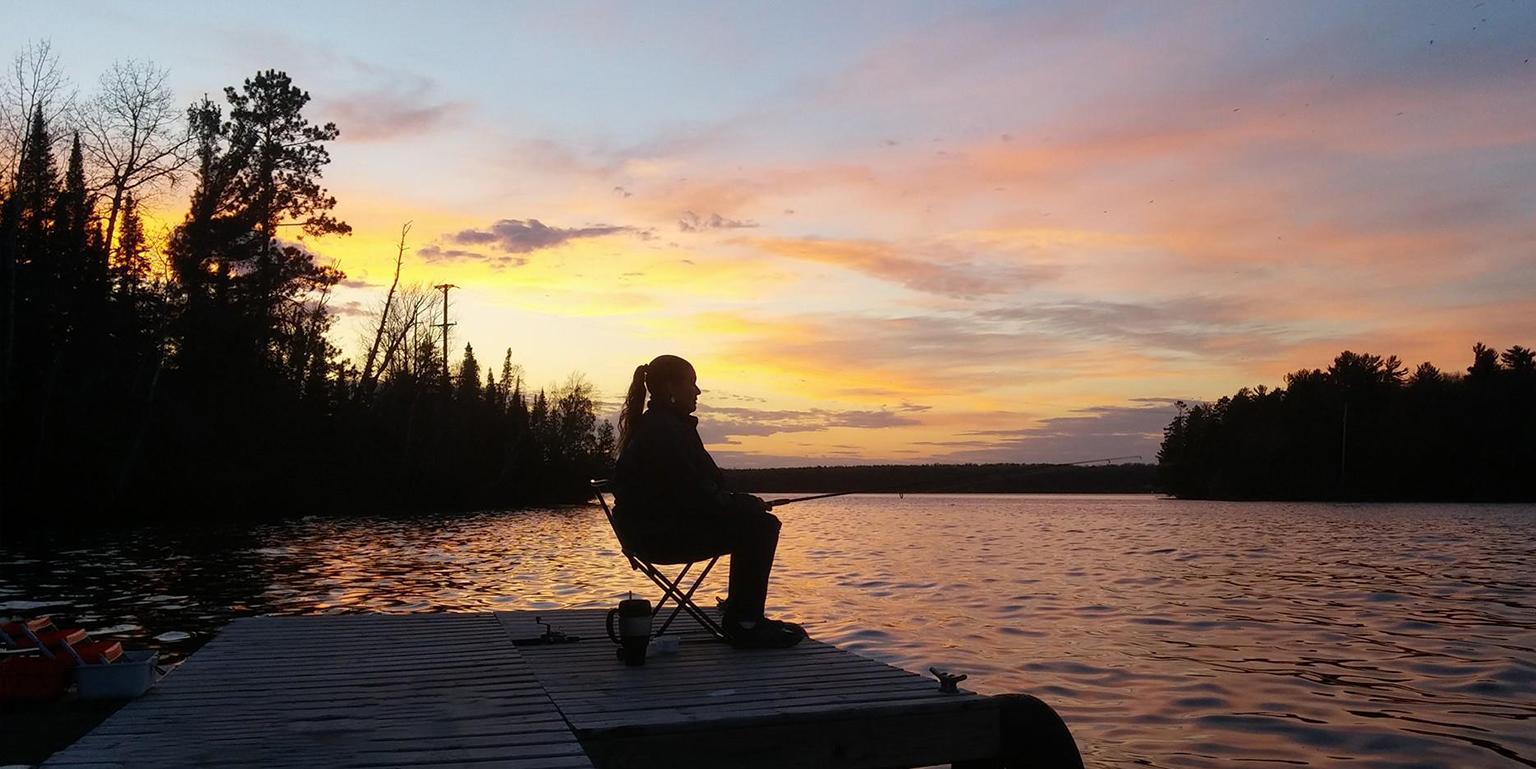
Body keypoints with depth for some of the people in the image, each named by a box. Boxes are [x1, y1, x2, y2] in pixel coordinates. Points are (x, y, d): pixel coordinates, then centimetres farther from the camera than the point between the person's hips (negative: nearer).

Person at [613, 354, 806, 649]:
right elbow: (694, 495, -21)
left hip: (655, 529, 11)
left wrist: (743, 502, 6)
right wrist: (746, 504, -8)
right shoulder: (663, 430, -18)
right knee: (760, 527, -15)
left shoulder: (653, 425, 17)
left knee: (755, 521, 12)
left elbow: (701, 484, 18)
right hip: (661, 533, -11)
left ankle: (741, 616, 14)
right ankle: (744, 623, -8)